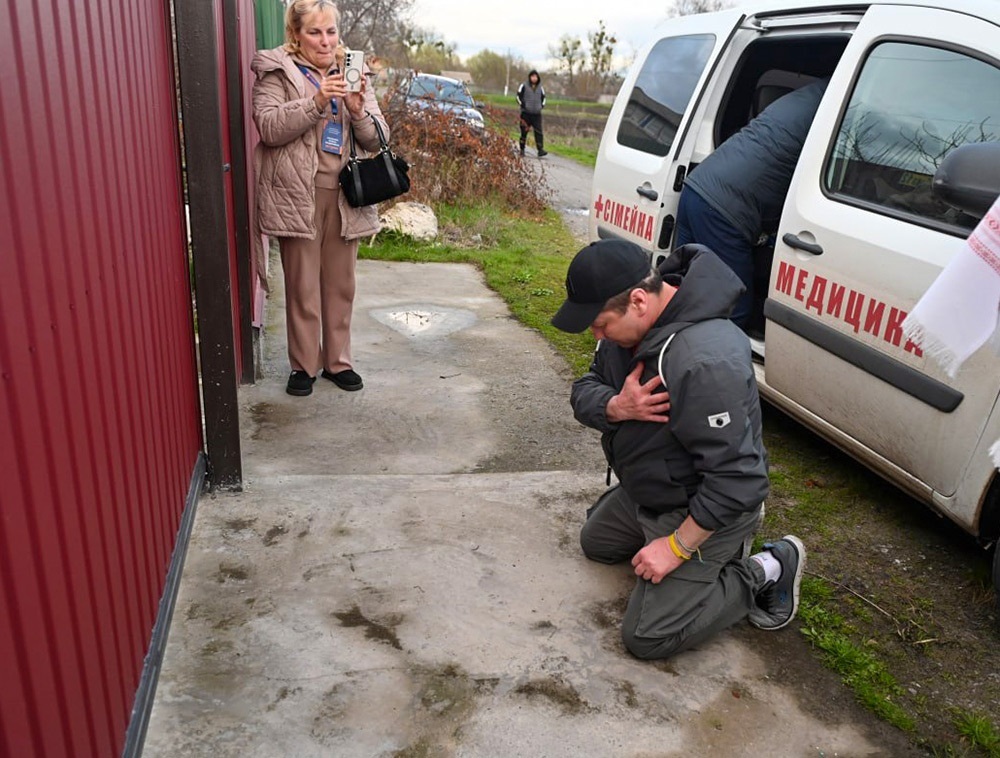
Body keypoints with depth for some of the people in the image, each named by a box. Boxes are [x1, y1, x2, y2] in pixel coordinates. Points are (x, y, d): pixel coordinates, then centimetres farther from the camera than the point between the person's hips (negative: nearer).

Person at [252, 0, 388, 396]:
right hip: (298, 195, -3)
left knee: (341, 284, 10)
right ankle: (303, 364, 16)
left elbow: (376, 139, 7)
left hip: (344, 195, 4)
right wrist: (316, 102, -22)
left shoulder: (353, 73, 12)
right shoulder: (277, 71, 1)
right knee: (302, 285, 2)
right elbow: (268, 127, -12)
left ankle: (337, 359, 23)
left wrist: (358, 110, -14)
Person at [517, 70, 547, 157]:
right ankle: (522, 149, 14)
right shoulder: (524, 86, -1)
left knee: (538, 132, -8)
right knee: (524, 132, 3)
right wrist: (522, 105, -8)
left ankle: (540, 150, -12)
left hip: (537, 114, 3)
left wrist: (541, 106, 9)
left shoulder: (540, 87, 11)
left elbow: (543, 97, 23)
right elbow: (518, 96, 1)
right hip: (526, 113, -2)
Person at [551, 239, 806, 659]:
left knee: (647, 637, -5)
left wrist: (677, 546, -25)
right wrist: (616, 408, -28)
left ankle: (765, 572, 7)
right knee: (596, 544, 29)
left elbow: (736, 478, -35)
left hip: (700, 508, -9)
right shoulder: (629, 323, -11)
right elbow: (584, 392, -4)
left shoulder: (706, 360, -39)